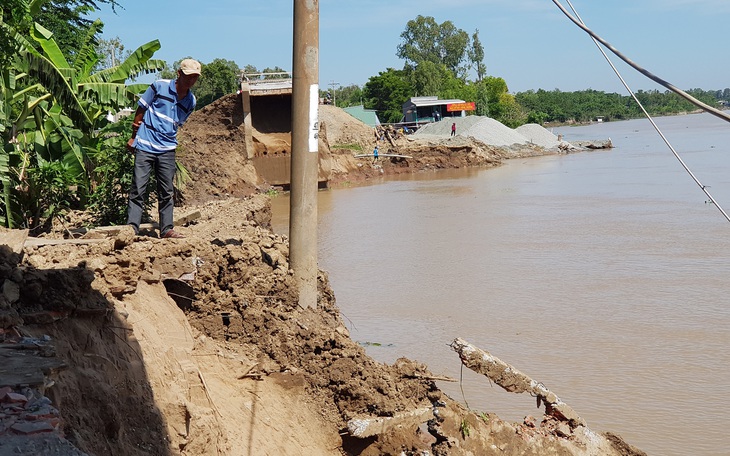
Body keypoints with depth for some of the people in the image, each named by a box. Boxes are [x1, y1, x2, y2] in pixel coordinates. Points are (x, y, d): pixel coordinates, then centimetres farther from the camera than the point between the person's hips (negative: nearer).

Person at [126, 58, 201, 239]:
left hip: (167, 150, 4)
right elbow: (141, 110, 3)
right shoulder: (159, 86, -4)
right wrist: (134, 136, 6)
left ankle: (166, 229, 12)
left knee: (166, 192, 6)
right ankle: (132, 227, -3)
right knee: (138, 189, -5)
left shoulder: (190, 101, 7)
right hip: (144, 147, -4)